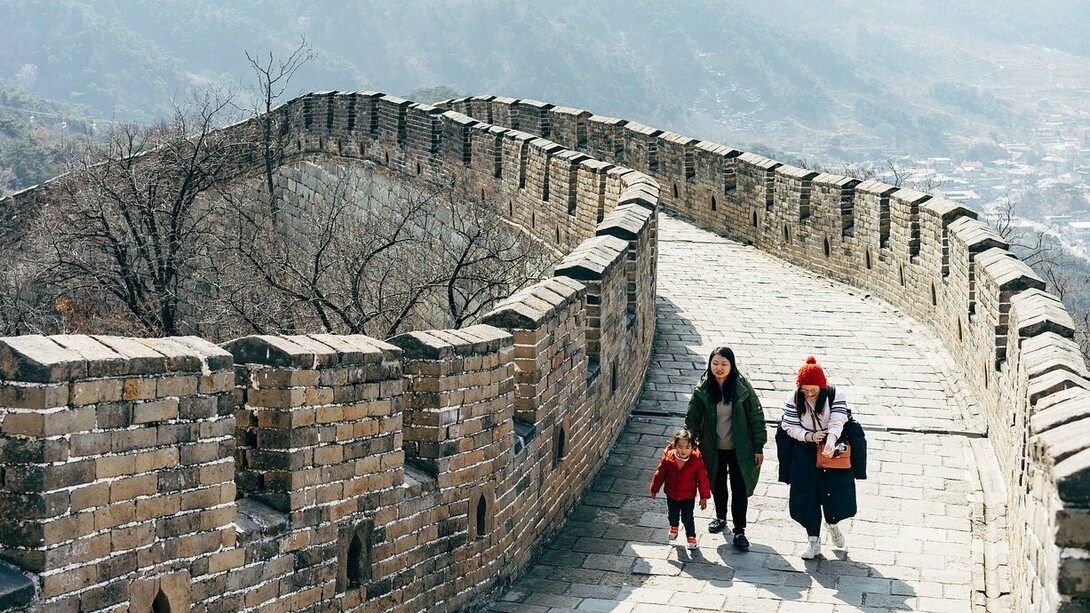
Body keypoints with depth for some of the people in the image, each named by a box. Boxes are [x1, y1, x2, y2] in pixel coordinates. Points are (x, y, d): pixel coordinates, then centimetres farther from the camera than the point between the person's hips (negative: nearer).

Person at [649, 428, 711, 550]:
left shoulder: (697, 460, -21)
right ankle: (673, 526, 53)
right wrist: (654, 489, 7)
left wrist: (704, 497, -7)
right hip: (672, 494, 2)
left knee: (688, 518, 3)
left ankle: (691, 536, 29)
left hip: (688, 496, -2)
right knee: (672, 515, 19)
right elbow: (660, 474, -3)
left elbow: (702, 479, -12)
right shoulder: (668, 458, -18)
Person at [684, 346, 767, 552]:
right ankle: (720, 517, 44)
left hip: (740, 448, -2)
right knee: (718, 485, 20)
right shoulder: (703, 389, -11)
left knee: (740, 489, 0)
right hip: (714, 448, 2)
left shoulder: (742, 387, -15)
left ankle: (739, 532, 11)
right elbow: (692, 419, -2)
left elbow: (756, 416, -8)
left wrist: (758, 448, -7)